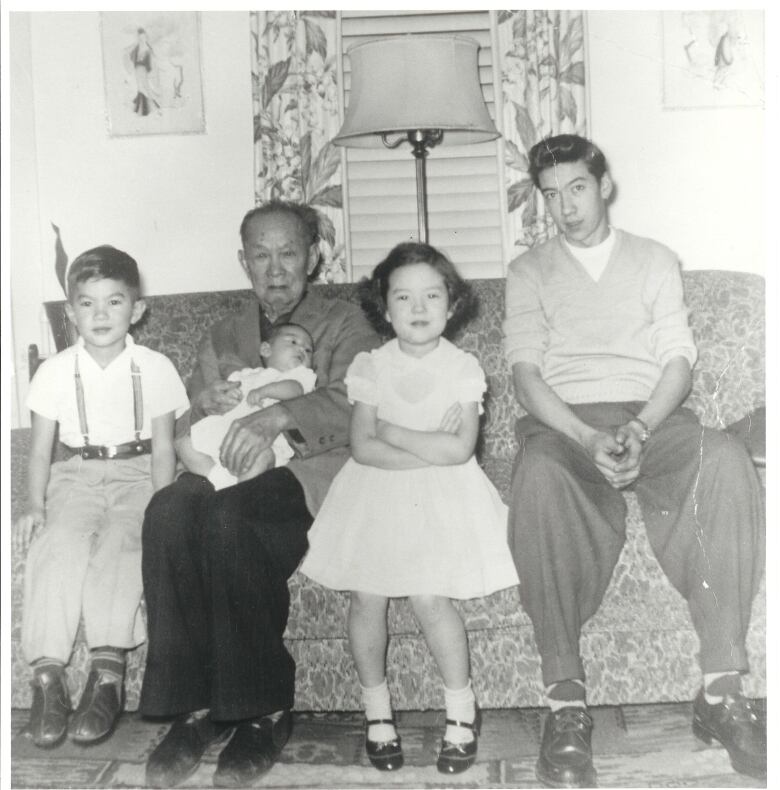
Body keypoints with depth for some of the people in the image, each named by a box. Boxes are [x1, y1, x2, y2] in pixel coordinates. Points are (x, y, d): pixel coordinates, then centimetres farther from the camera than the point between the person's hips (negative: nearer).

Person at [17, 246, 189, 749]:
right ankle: (48, 674, -28)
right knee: (59, 541, -27)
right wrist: (36, 505, -6)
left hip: (136, 474, -1)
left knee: (121, 539, -30)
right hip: (76, 476, 2)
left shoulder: (155, 368, 2)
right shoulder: (56, 371, 5)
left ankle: (108, 669, -33)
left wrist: (159, 506, -13)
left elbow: (164, 448, 1)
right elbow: (41, 449, 8)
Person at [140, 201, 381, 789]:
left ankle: (264, 711, -26)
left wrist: (279, 416, -24)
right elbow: (183, 431, 21)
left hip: (314, 473, -4)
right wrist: (205, 405, -3)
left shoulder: (346, 325, 15)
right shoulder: (222, 340, 28)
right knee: (169, 508, -32)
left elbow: (353, 401, -6)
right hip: (230, 471, 4)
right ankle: (195, 707, -26)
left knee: (228, 512, -36)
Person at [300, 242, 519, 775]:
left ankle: (462, 709, 6)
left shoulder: (462, 367, -1)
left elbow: (461, 448, -12)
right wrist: (430, 449, -13)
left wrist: (392, 433, -10)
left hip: (443, 496, -2)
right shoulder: (372, 367, 3)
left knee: (429, 596, -16)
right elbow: (362, 446, -7)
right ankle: (377, 711, 11)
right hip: (377, 492, 2)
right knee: (367, 596, -11)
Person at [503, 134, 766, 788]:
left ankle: (722, 691, -31)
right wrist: (588, 439, -15)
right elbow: (526, 373, 3)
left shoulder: (656, 261, 22)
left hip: (651, 416, 1)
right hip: (564, 421, -1)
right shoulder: (529, 272, 18)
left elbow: (679, 360, 8)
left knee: (726, 460, -34)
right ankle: (565, 703, -36)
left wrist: (640, 429, -13)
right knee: (538, 473, -39)